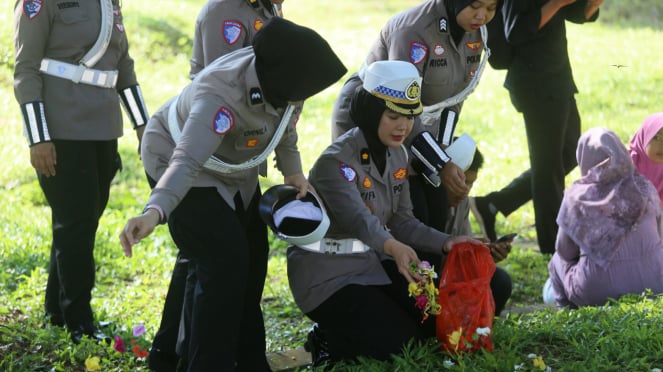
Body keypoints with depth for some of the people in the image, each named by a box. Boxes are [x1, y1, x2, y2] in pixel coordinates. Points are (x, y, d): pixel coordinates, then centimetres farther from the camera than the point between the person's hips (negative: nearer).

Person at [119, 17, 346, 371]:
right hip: (188, 165, -8)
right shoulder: (219, 98, -43)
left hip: (233, 169, 8)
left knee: (252, 259, 12)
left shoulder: (282, 77, -23)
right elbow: (187, 162, -55)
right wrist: (153, 211, -70)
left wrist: (293, 172, -3)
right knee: (224, 262, -20)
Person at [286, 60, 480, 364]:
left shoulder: (397, 155, 4)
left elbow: (400, 219, 4)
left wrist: (445, 243, -12)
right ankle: (326, 344, 7)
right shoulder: (336, 162, -23)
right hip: (328, 277, -8)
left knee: (436, 323, 1)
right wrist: (392, 247, -60)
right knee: (400, 344, -17)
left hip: (374, 264, 9)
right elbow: (356, 217, -40)